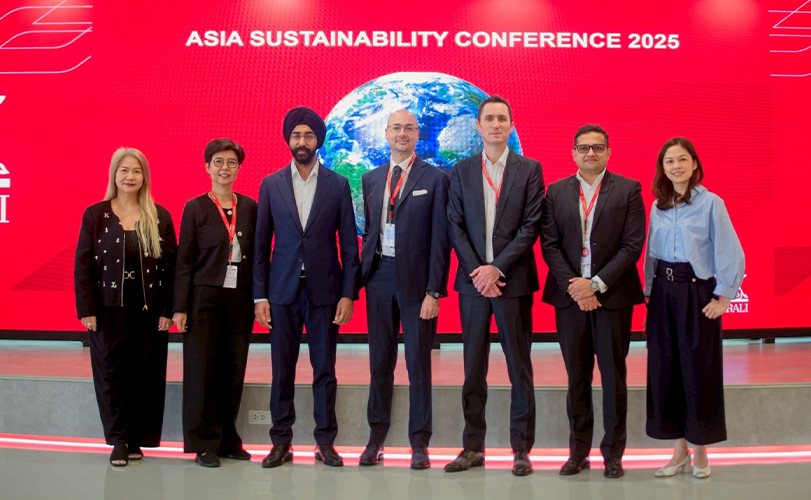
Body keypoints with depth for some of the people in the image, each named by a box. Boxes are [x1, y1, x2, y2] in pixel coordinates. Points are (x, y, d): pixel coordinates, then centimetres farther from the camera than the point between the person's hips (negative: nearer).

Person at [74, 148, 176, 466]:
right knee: (112, 373, 2)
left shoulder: (160, 217, 4)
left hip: (149, 309, 1)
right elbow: (83, 264, 1)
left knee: (146, 375, 4)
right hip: (109, 308, 0)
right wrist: (86, 309, -6)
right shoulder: (95, 215, 3)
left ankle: (137, 439, 15)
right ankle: (118, 440, 12)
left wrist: (167, 309, -4)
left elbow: (170, 266, 2)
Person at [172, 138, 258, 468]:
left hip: (240, 298, 3)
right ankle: (204, 444, 12)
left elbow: (257, 255, 9)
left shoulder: (249, 207, 8)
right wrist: (180, 307, -5)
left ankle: (228, 440, 19)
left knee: (234, 371, 6)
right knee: (202, 370, 2)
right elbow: (184, 261, -1)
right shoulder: (195, 208, 1)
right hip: (205, 298, -2)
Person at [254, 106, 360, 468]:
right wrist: (260, 296, 0)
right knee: (281, 371, 5)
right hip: (283, 290, 1)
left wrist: (348, 293, -4)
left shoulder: (338, 185, 4)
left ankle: (325, 442, 14)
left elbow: (349, 243, 3)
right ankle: (281, 442, 16)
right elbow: (261, 245, 6)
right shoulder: (271, 185, 6)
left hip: (324, 291, -1)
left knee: (324, 370, 5)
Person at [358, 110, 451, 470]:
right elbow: (368, 230, 15)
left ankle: (419, 443, 14)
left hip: (416, 278, -4)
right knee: (379, 361, 10)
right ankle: (376, 437, 22)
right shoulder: (371, 179, 12)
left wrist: (434, 291, -12)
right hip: (379, 276, 4)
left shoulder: (435, 179, -2)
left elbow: (440, 239, -6)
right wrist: (364, 275, 7)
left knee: (418, 362, 4)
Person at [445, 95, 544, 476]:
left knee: (519, 369, 4)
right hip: (473, 280, 2)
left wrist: (497, 268, -12)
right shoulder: (461, 172, 9)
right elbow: (456, 227, 3)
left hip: (513, 280, -2)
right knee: (473, 369, 7)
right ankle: (473, 447, 17)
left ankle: (521, 449, 12)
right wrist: (477, 271, -8)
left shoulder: (529, 170, 3)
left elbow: (531, 226, -5)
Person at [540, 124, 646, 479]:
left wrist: (596, 284, -13)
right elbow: (549, 245, 2)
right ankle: (578, 450, 18)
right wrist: (573, 287, -10)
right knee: (576, 377, 8)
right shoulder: (556, 192, 8)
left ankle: (613, 453, 15)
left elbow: (632, 245, -5)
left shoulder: (628, 190, 1)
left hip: (613, 295, -2)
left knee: (613, 376, 5)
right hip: (570, 295, 2)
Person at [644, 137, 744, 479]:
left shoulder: (710, 203, -7)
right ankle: (680, 450, 19)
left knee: (698, 371, 2)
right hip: (663, 294, 5)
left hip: (696, 293, -5)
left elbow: (731, 254, -8)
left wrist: (722, 297, -10)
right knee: (664, 371, 6)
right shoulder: (658, 207, 8)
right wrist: (650, 292, 7)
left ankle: (700, 451, 18)